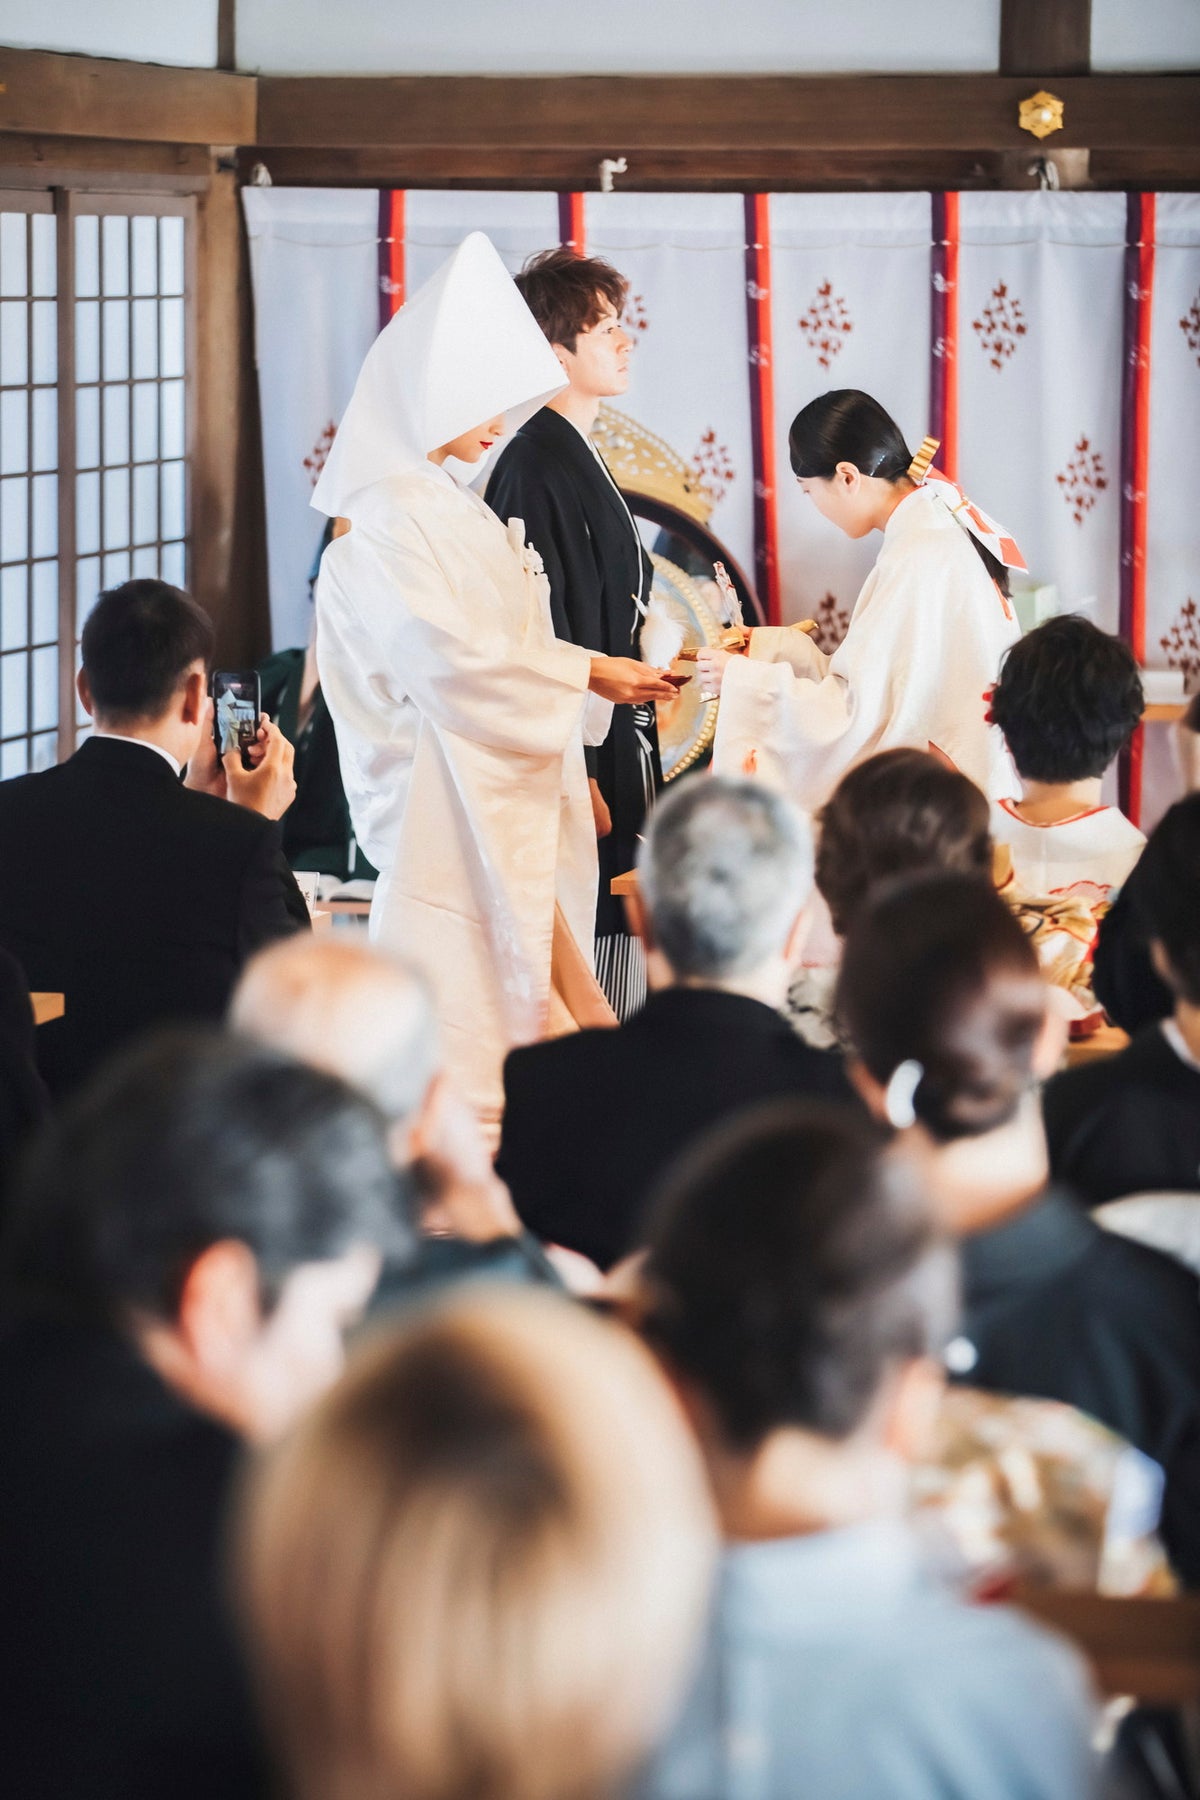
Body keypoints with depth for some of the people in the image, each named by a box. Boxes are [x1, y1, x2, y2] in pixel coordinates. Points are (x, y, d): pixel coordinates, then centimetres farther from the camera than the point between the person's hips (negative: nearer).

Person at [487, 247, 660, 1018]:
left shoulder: (578, 457, 14)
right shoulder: (539, 464, -17)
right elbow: (541, 634, -20)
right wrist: (578, 778, -22)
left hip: (616, 746, 10)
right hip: (584, 751, -10)